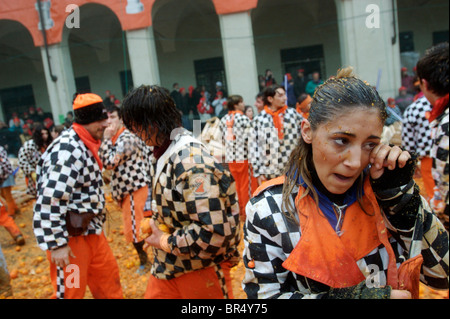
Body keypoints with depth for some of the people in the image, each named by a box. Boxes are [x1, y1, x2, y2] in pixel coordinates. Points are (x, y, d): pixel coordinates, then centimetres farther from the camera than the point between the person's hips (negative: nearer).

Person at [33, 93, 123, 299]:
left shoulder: (86, 145, 10)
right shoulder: (68, 149, -22)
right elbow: (50, 200, -26)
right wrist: (57, 243, -23)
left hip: (91, 230, 9)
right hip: (70, 235, -9)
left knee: (109, 280, 18)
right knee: (70, 291, 3)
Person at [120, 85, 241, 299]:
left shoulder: (192, 162, -27)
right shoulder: (166, 154, 3)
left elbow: (213, 231, -31)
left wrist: (165, 242, -19)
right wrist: (154, 223, 3)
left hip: (202, 271, -8)